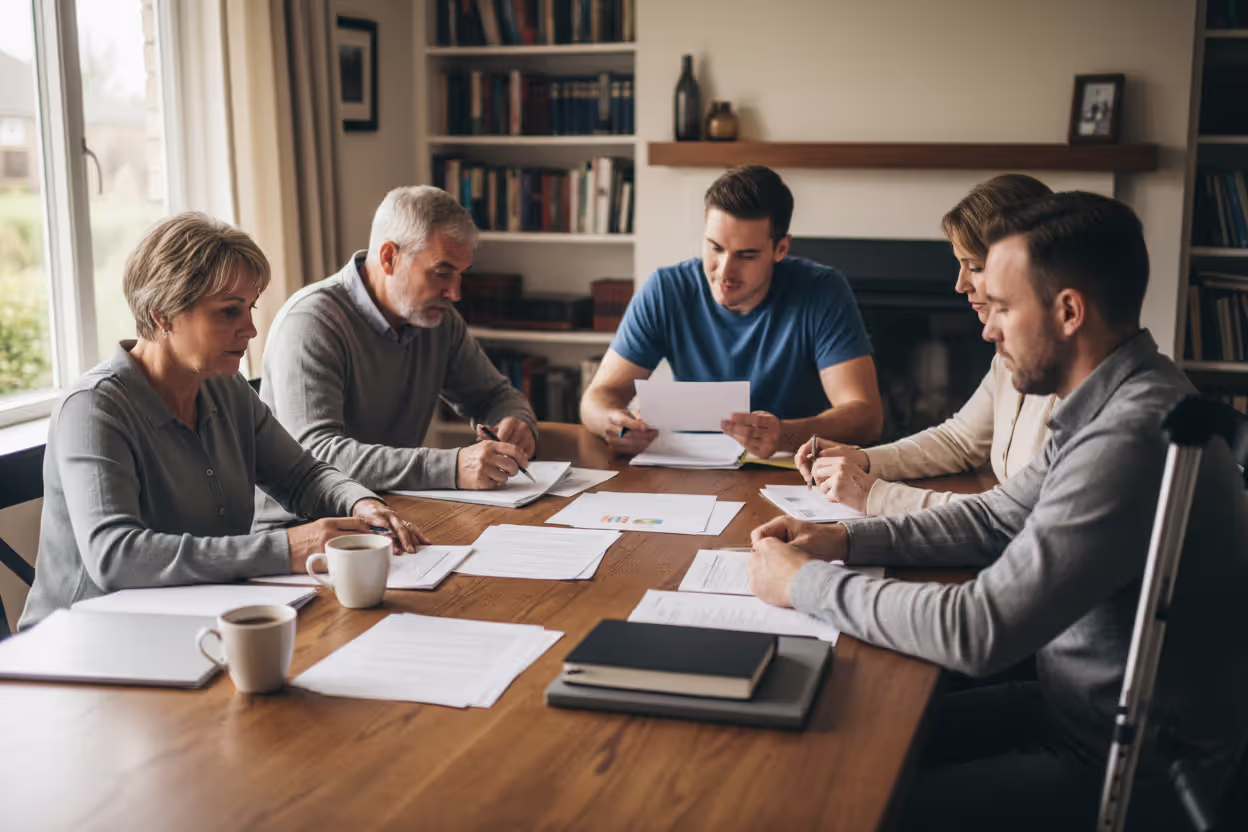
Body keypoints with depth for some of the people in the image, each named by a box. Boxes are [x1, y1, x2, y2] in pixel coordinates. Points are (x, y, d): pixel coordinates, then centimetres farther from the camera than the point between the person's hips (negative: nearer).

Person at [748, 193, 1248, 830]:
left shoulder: (1132, 437, -30)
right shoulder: (1116, 401, 2)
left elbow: (977, 632, -31)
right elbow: (998, 517, 13)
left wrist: (806, 583, -19)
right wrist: (847, 539, 0)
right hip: (1083, 708, 9)